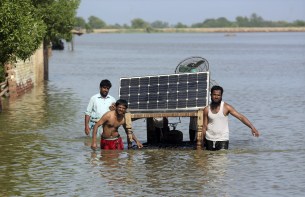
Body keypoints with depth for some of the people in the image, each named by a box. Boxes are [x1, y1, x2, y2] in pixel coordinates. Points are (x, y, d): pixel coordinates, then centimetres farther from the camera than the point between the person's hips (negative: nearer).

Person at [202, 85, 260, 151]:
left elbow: (241, 117, -13)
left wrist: (252, 127, -23)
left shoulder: (226, 107, -7)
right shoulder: (207, 109, 1)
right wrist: (202, 140, 0)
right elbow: (204, 126, 6)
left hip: (222, 140, -3)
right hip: (209, 140, 3)